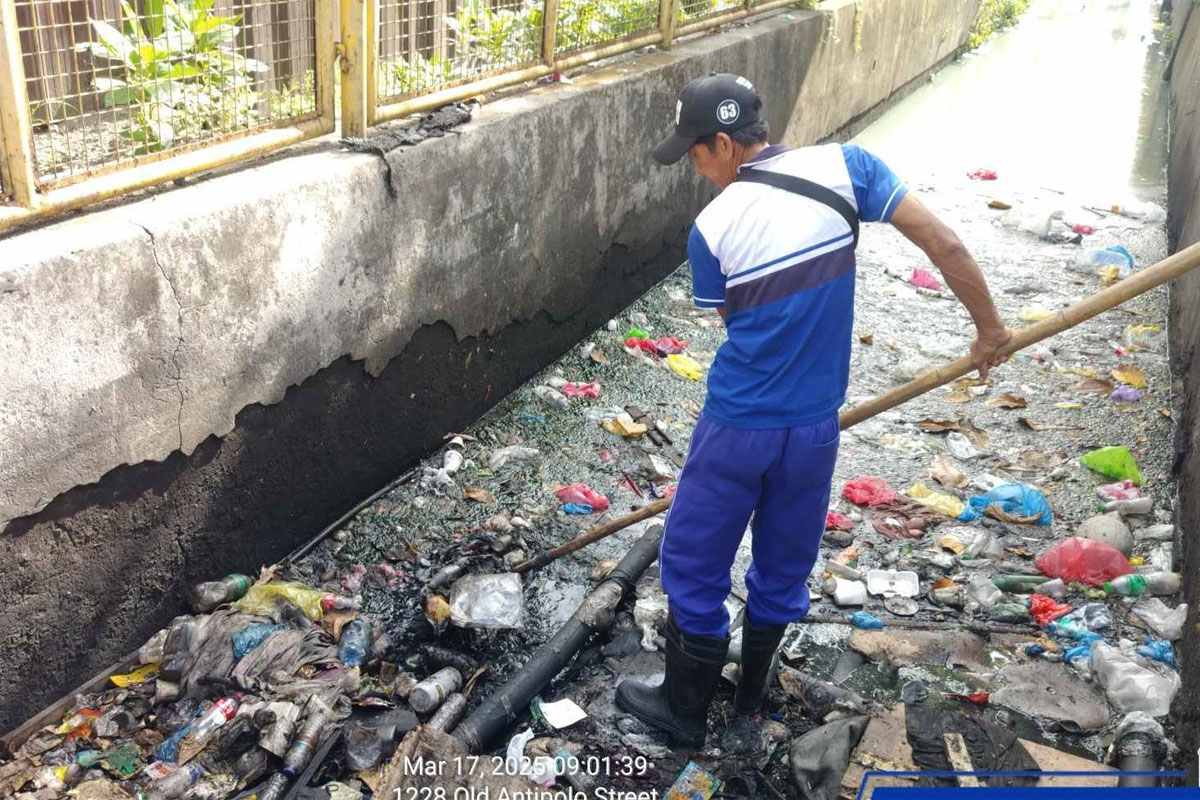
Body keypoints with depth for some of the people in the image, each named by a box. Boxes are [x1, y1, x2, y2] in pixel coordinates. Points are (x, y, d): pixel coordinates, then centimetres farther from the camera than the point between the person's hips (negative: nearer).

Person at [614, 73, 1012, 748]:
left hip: (736, 430, -3)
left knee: (695, 565, 15)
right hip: (815, 426, 4)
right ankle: (751, 695, 41)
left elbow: (738, 325, 2)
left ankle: (685, 711, 31)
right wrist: (990, 327, 3)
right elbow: (944, 245, -11)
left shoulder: (711, 229, -12)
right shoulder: (843, 165, -9)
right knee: (785, 565, 22)